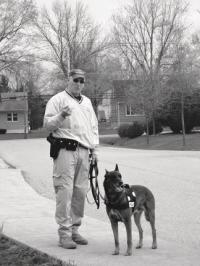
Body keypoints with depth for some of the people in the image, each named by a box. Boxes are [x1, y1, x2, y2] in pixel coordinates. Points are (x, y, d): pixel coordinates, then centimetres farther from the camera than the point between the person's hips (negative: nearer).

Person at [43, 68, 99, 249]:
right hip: (65, 150, -6)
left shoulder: (87, 102, 23)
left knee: (81, 191, 5)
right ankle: (64, 233, -8)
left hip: (83, 151, 6)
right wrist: (61, 116, -21)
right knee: (65, 191, -10)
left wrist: (94, 148, 18)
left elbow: (94, 126, 26)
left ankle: (74, 229, 14)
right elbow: (47, 124, -3)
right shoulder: (57, 100, 2)